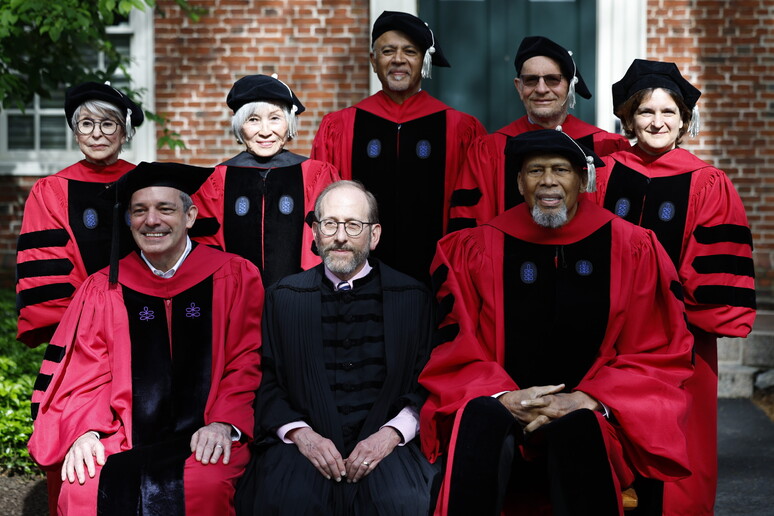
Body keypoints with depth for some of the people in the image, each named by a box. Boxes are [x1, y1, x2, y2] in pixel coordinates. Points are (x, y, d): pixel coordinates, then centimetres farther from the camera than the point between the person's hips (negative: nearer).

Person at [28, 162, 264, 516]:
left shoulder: (233, 278, 8)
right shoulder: (104, 289, 13)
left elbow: (248, 365, 3)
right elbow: (87, 376, 10)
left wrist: (224, 423, -12)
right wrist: (85, 431, -8)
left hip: (205, 441, -1)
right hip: (123, 442, 2)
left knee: (201, 486, -33)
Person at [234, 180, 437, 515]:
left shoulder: (412, 297, 9)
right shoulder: (284, 297, 12)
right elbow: (266, 383, 9)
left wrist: (391, 434, -10)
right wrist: (300, 433, -8)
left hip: (384, 441, 0)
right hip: (305, 440, 1)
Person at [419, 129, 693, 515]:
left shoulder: (631, 248, 7)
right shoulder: (477, 250, 8)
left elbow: (659, 355, 5)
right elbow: (454, 351, 7)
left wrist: (584, 400, -11)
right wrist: (504, 397, -14)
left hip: (590, 415, 0)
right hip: (504, 409, 0)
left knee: (576, 429, -35)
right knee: (481, 417, -34)